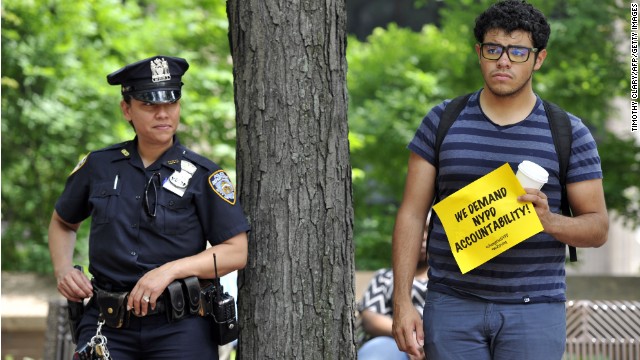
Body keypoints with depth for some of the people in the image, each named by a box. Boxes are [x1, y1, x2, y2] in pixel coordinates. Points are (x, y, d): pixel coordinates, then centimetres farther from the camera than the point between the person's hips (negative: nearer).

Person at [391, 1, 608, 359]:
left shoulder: (569, 135, 4)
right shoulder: (443, 122, 7)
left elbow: (597, 227, 5)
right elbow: (412, 214, 6)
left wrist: (548, 220, -18)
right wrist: (402, 302, -3)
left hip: (534, 310, -1)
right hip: (453, 306, 1)